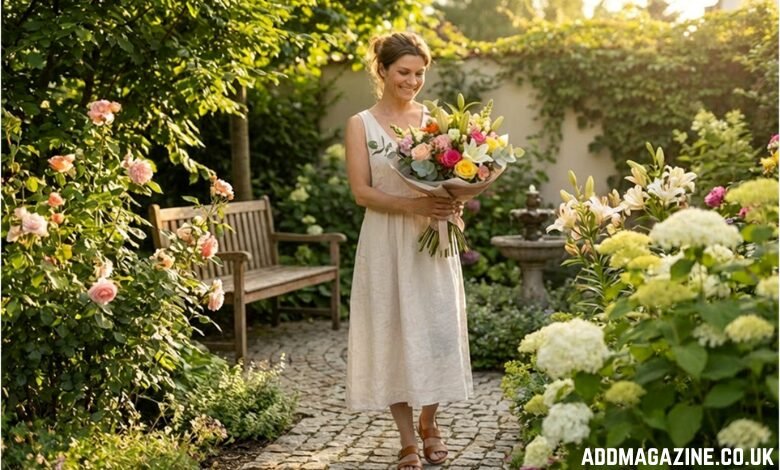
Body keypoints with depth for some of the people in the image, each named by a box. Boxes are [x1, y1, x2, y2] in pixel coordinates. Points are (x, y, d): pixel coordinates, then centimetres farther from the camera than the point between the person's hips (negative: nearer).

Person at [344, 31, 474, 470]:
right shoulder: (361, 125, 1)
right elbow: (362, 191, -6)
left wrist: (453, 202, -14)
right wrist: (412, 205, -21)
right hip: (386, 242, -2)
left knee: (438, 329, 4)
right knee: (393, 332, 2)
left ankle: (429, 424, 27)